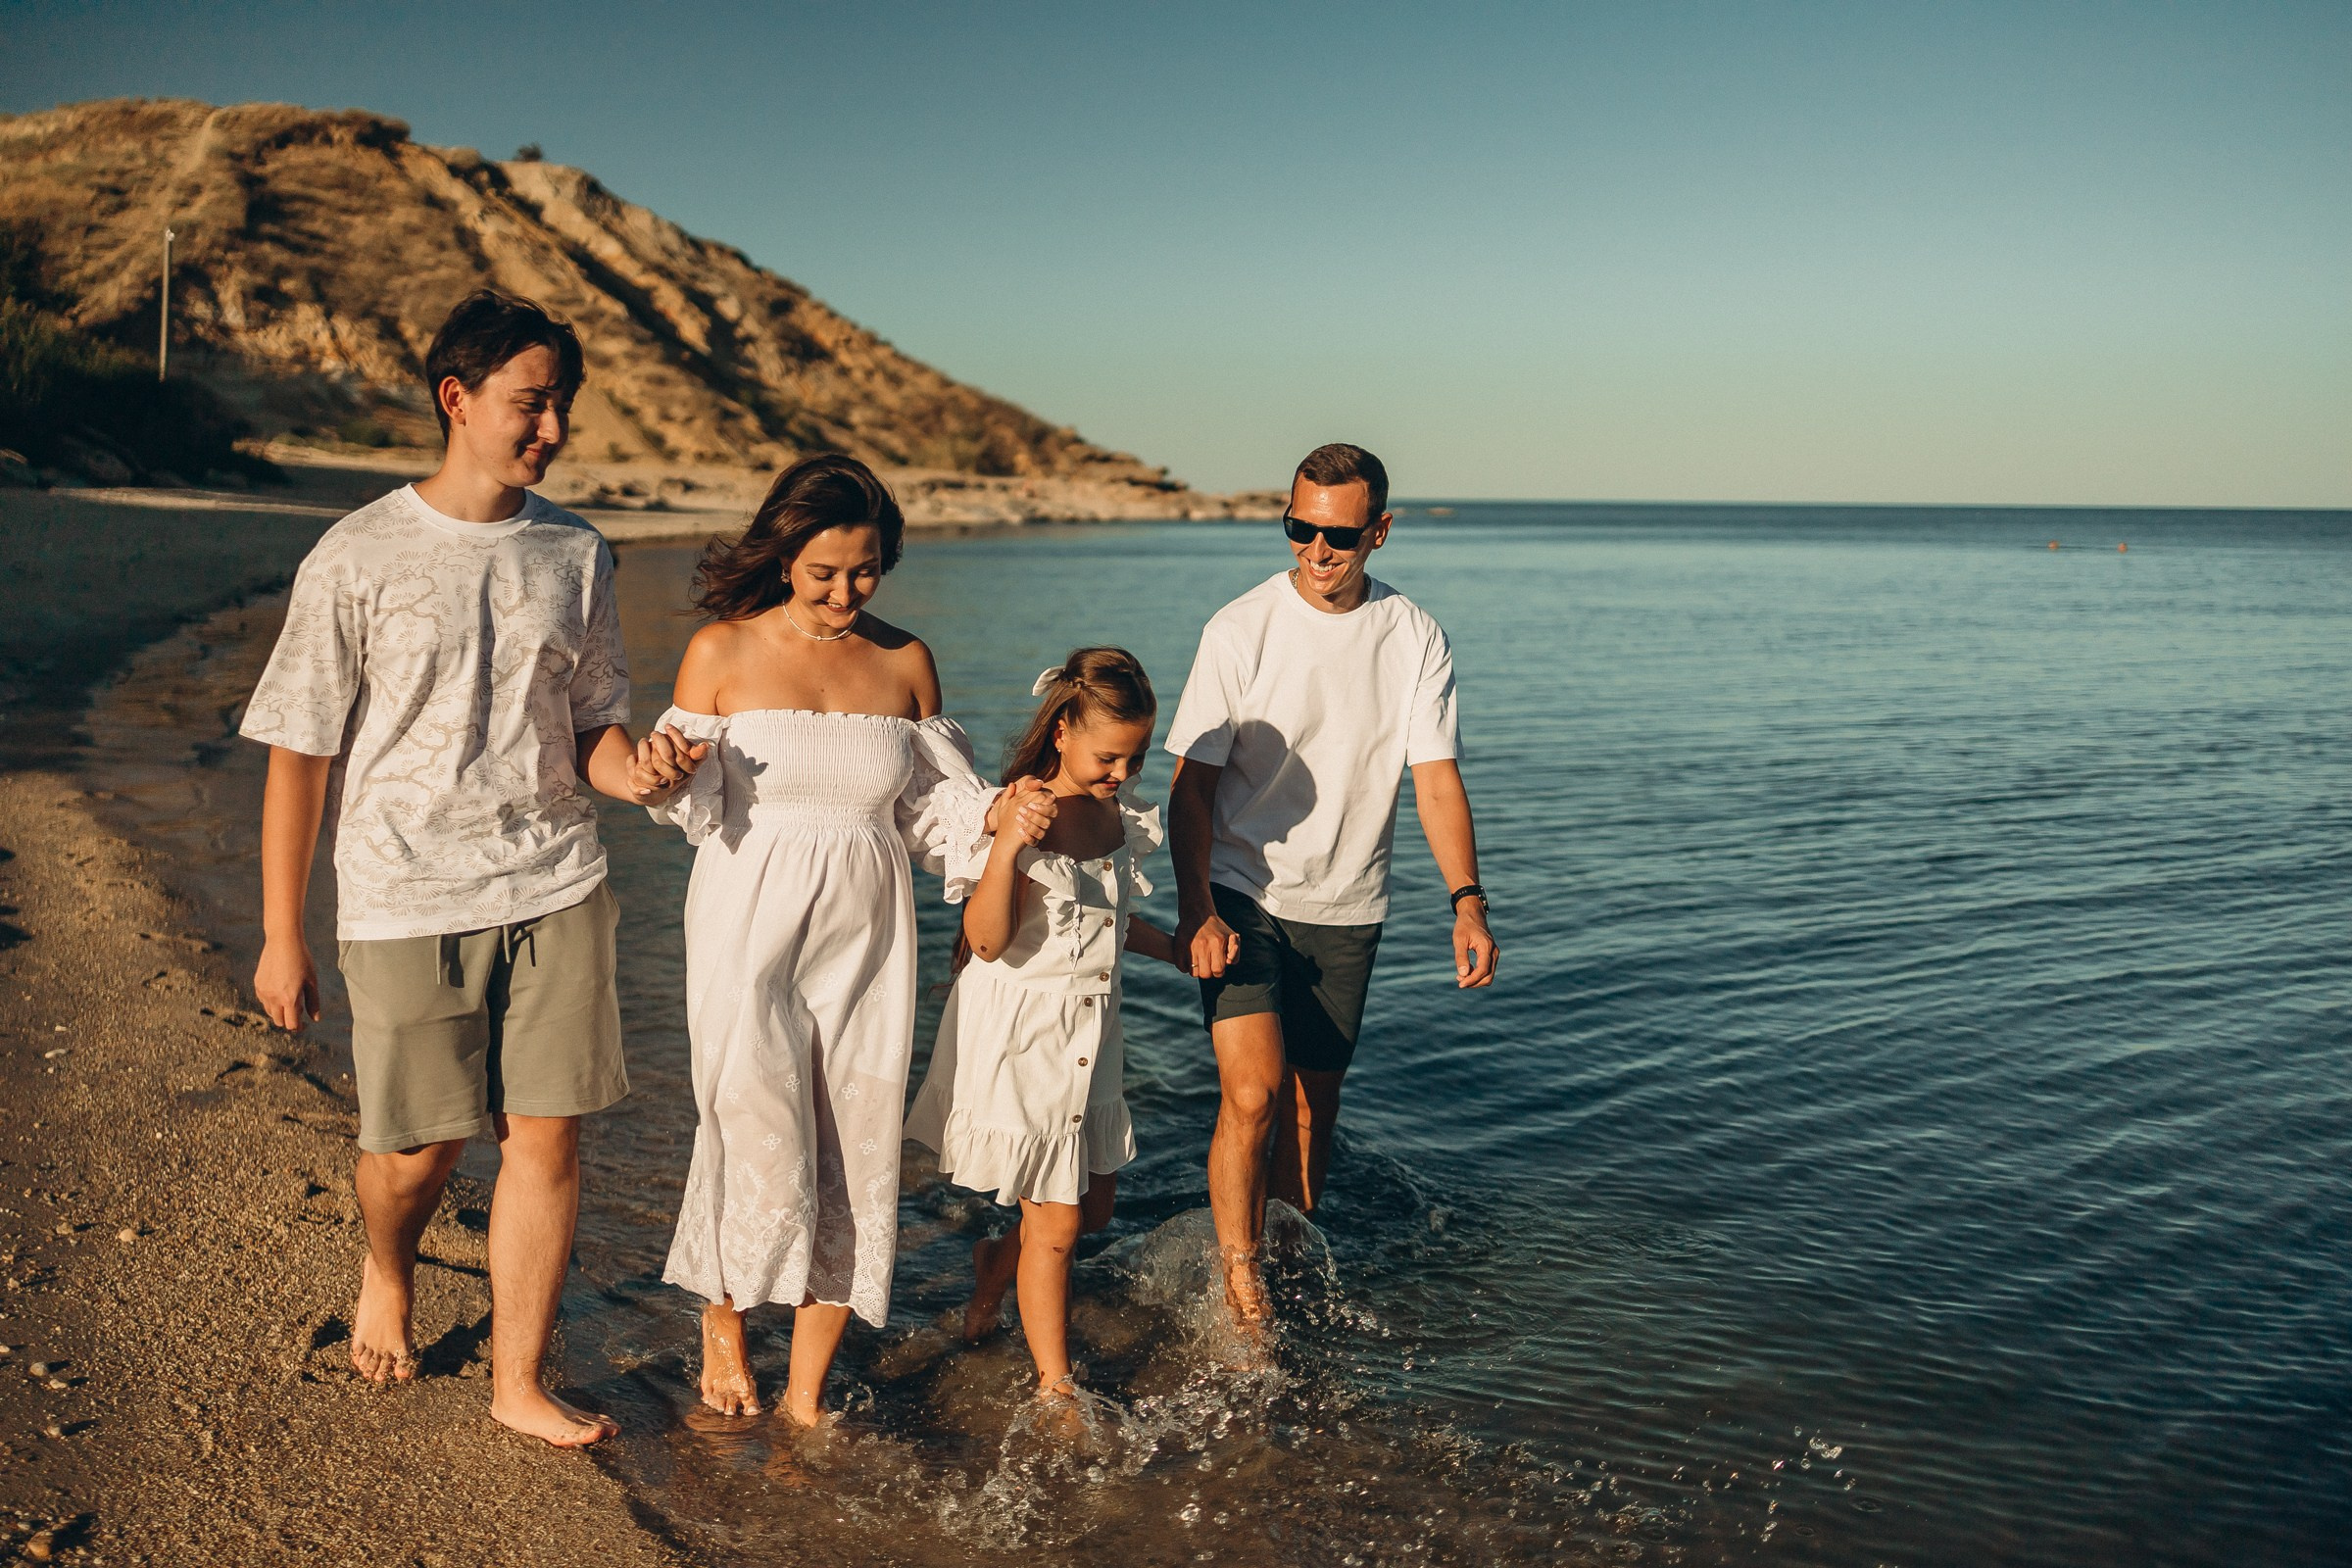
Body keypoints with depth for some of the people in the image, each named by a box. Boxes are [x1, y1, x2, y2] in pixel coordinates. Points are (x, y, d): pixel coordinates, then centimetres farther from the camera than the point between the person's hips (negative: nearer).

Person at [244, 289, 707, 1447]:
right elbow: (299, 755, -2)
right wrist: (282, 936, -2)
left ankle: (518, 1382, 16)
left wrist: (638, 772, -12)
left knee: (546, 1135, 0)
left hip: (554, 884, 3)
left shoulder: (576, 554, 6)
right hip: (404, 898, -2)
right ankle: (386, 1272, 42)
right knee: (420, 1147, 7)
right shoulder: (360, 557, -5)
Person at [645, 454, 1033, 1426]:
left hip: (863, 942, 3)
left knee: (855, 1165, 4)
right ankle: (723, 1321, 28)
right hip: (749, 934, -2)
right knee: (763, 1154, -5)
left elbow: (936, 807, 8)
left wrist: (998, 816, -11)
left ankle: (807, 1393, 21)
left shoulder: (905, 663, 6)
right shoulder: (722, 652, -1)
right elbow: (692, 807, 4)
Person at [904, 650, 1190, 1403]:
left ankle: (997, 1260, 47)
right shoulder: (1023, 815, -20)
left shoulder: (1118, 814, 3)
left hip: (1091, 1030, 7)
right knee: (1055, 1225, 2)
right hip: (1021, 1036, -7)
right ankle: (1053, 1383, 20)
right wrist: (1007, 845, -41)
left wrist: (1167, 946, 21)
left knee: (1096, 1203, 18)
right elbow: (988, 938, -30)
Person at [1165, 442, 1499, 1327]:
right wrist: (1196, 910, -18)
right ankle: (1237, 1276, 1)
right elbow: (1191, 783, -7)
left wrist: (1467, 902, -13)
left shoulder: (1416, 639, -2)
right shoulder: (1240, 631, -10)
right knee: (1253, 1094, -15)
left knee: (1312, 1103, 11)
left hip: (1346, 911, 3)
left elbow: (1437, 779, -1)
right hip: (1244, 896, -3)